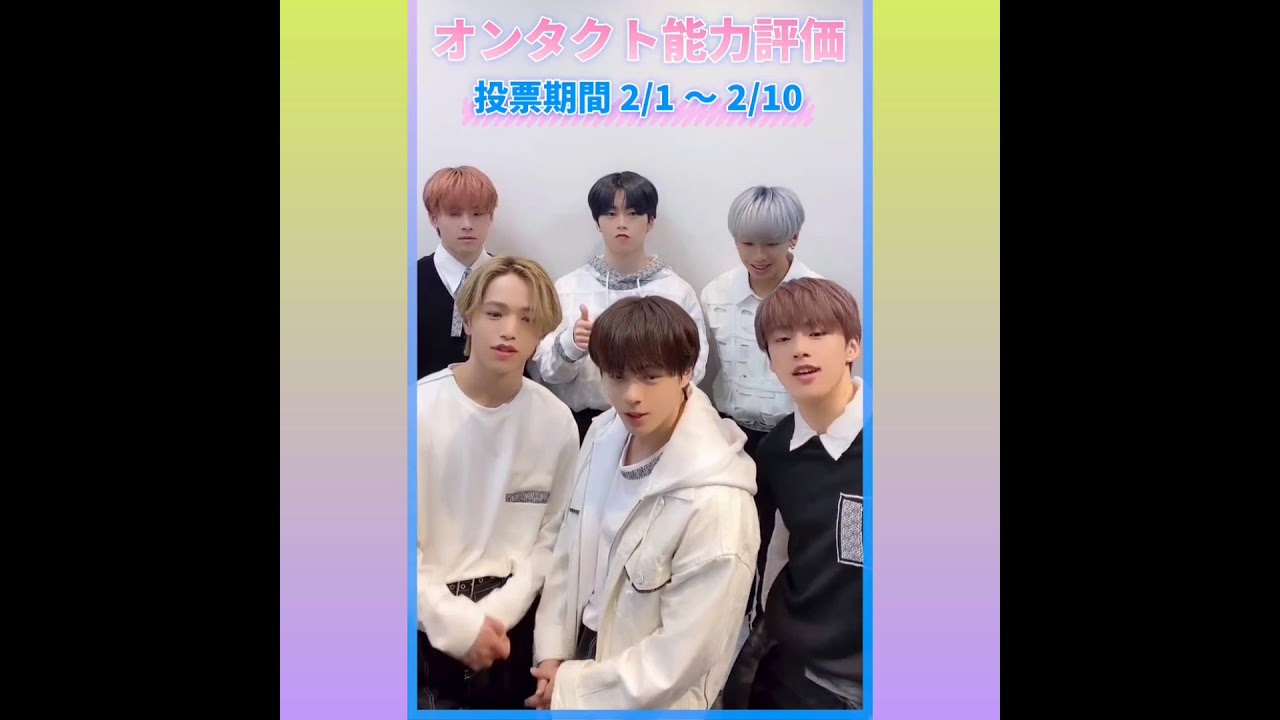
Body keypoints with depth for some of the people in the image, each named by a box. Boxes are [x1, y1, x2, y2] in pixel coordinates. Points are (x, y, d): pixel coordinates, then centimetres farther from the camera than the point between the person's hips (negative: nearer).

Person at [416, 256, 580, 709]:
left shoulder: (557, 422, -4)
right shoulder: (420, 409, -11)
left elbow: (552, 535, 1)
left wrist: (499, 612, -10)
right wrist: (456, 621, -14)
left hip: (511, 617, 2)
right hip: (428, 619, -2)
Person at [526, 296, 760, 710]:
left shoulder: (717, 502, -27)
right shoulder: (603, 435, -9)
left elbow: (684, 653, -22)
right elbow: (569, 551, 2)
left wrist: (573, 691, -14)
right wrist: (552, 654, -2)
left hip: (653, 703, -5)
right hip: (585, 653, 5)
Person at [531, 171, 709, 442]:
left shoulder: (677, 290, 2)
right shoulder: (568, 287, 4)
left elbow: (694, 366, -2)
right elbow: (543, 368, 0)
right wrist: (570, 345, -19)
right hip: (583, 422, 1)